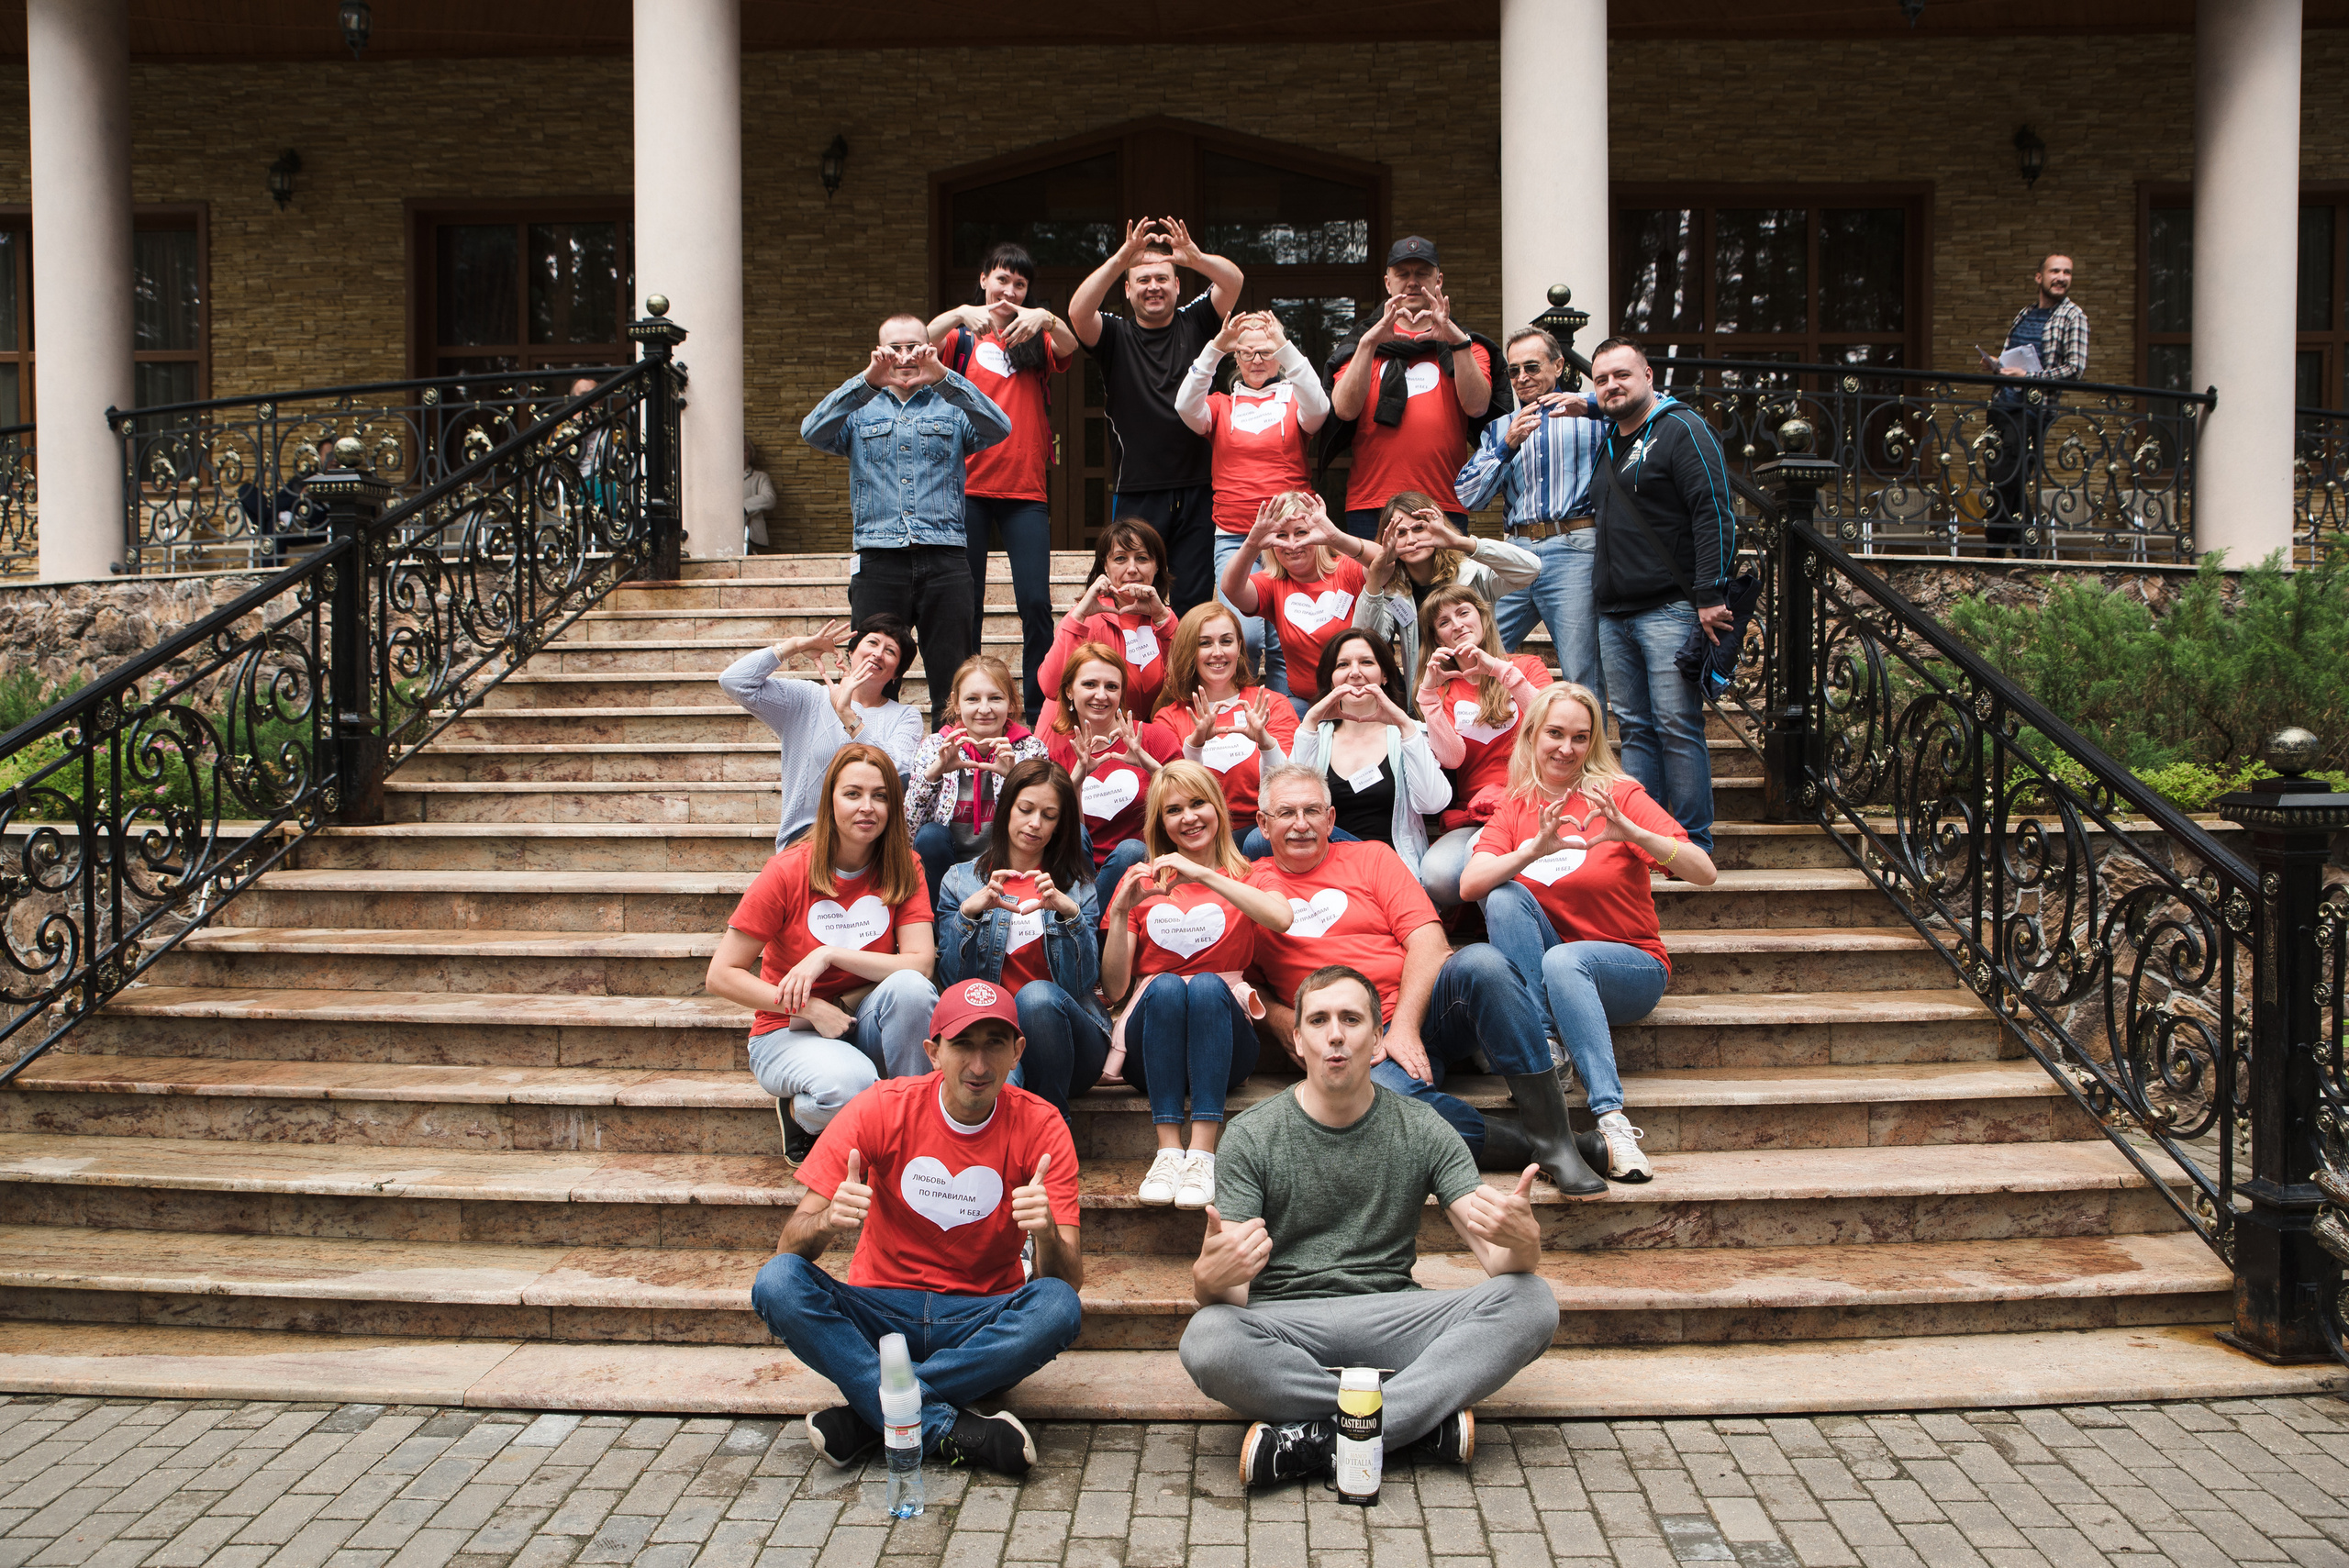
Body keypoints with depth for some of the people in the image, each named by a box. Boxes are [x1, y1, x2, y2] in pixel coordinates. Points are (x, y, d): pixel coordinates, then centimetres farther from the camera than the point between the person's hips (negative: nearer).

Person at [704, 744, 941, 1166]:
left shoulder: (903, 868, -5)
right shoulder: (788, 872, -14)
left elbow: (920, 964, -16)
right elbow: (721, 976, -12)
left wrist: (830, 955, -24)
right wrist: (809, 1008, -21)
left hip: (864, 1021, 3)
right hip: (788, 1032, -3)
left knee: (909, 987, -31)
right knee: (849, 1084, -36)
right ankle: (798, 1112, 1)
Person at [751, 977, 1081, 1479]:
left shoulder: (1040, 1127, -8)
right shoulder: (881, 1110, -8)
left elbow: (1069, 1281, -13)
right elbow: (789, 1244, -10)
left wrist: (1048, 1234, -36)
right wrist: (828, 1222, -34)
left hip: (980, 1325, 0)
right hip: (879, 1315, 1)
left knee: (1059, 1308, -32)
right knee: (776, 1282, -27)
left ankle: (868, 1415, -24)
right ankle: (952, 1430, -30)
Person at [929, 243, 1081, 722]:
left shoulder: (1036, 340, 13)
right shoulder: (962, 337, 9)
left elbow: (1070, 348, -9)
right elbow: (923, 343, -12)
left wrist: (1047, 319, -29)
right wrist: (961, 314, -29)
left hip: (1026, 489, 1)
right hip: (968, 486, -1)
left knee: (1036, 602, -7)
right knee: (965, 605, 3)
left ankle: (1037, 713, -1)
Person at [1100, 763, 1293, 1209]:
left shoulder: (1245, 875, 12)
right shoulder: (1142, 882, 16)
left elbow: (1281, 919, -15)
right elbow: (1114, 987, 7)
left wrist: (1203, 874, -20)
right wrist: (1121, 911, -7)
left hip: (1223, 1048, -1)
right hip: (1151, 1043, 1)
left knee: (1207, 986, -33)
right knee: (1165, 986, -31)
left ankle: (1203, 1154, -40)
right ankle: (1168, 1151, -38)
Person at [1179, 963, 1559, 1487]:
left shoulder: (1422, 1132, 4)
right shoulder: (1252, 1135, -1)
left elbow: (1500, 1260, -4)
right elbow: (1231, 1290, -8)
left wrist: (1522, 1238, -30)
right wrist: (1210, 1278, -34)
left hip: (1392, 1317, 2)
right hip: (1285, 1324, -2)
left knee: (1532, 1303, -23)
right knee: (1206, 1340, -35)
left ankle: (1318, 1436, -27)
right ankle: (1428, 1421, -24)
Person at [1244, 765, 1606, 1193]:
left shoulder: (1370, 857, 15)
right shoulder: (1249, 888, 14)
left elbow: (1427, 938, 3)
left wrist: (1405, 1025, -11)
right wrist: (1290, 1031, -7)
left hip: (1425, 1007, 2)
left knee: (1481, 962, -32)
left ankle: (1552, 1138, -27)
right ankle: (1527, 1144, -22)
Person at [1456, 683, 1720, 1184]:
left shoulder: (1620, 794, -4)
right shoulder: (1516, 807, 5)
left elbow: (1704, 874, -15)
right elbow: (1469, 885, -12)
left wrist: (1630, 832, -32)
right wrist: (1534, 849, -30)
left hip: (1631, 965, -3)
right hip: (1542, 966, 3)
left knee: (1563, 960, -35)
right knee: (1505, 896, -22)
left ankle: (1613, 1118, -41)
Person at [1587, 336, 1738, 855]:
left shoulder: (1682, 430, -3)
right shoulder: (1608, 446, 21)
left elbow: (1715, 515, -12)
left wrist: (1710, 595, -18)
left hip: (1670, 609, -8)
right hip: (1612, 615, 8)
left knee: (1677, 728, -8)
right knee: (1634, 729, 7)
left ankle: (1694, 845, -2)